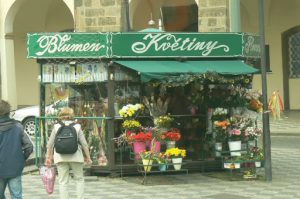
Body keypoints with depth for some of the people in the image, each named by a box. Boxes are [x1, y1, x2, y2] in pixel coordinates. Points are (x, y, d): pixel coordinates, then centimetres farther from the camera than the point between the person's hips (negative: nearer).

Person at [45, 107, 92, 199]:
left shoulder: (56, 127, 2)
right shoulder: (77, 126, 0)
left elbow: (50, 144, 3)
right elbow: (84, 144, 0)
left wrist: (48, 157, 12)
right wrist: (88, 157, 8)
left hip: (60, 157, 1)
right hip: (76, 157, -1)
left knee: (63, 182, 5)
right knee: (79, 179, 14)